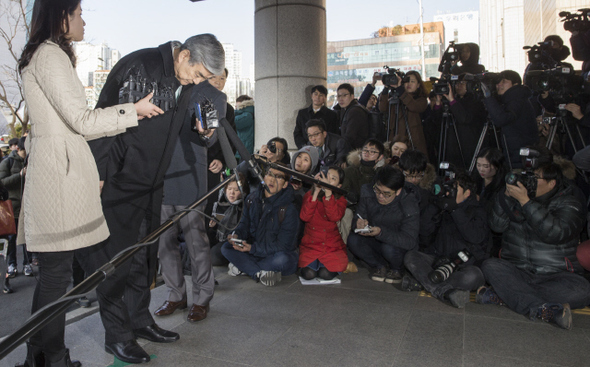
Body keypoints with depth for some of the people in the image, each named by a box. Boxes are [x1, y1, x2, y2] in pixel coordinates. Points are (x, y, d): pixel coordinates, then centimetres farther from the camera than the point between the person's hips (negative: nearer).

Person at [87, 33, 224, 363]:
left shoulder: (187, 83, 7)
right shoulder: (138, 66, -16)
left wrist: (199, 129, -4)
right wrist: (98, 175, -19)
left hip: (152, 183, 7)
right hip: (118, 181, -7)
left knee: (145, 255, 14)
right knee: (118, 255, 0)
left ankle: (140, 320, 29)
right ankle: (117, 334, 14)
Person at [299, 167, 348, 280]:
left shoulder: (340, 199, 2)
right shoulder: (310, 194, 4)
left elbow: (334, 217, -20)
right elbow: (304, 217, -15)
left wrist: (328, 192, -26)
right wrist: (316, 192, -18)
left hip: (332, 247, 0)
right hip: (310, 244, 0)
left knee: (326, 274, -21)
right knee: (308, 273, -20)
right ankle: (314, 262, 14)